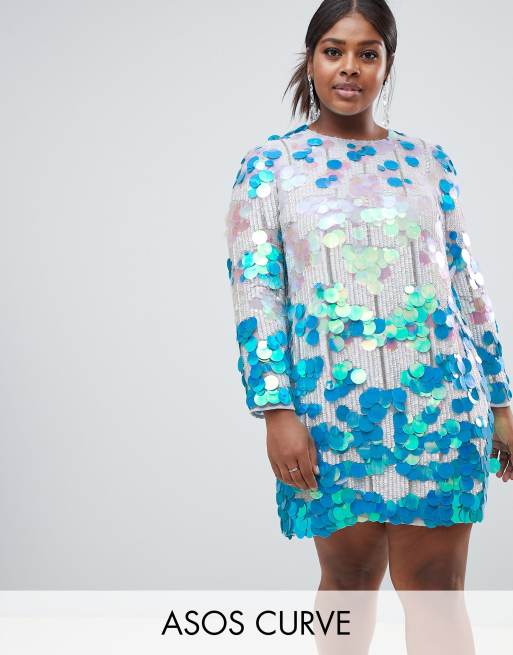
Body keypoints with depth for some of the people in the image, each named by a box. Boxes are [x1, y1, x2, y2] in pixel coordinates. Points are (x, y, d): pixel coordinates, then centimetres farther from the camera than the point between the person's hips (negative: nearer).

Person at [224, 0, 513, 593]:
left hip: (437, 405, 1)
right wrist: (277, 411, -12)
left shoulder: (430, 162, 10)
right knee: (349, 577, 12)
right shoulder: (267, 166, 4)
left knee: (437, 587, 1)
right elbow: (255, 294, -3)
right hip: (332, 410, -1)